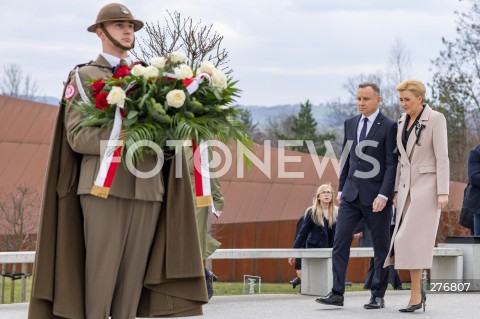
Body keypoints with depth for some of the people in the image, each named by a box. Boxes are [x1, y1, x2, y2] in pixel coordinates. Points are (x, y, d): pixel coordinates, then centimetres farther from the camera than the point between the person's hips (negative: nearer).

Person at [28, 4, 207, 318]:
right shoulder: (83, 77, 6)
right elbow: (77, 136, -5)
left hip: (148, 187, 4)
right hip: (105, 186, -4)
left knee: (134, 275, 2)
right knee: (100, 270, -7)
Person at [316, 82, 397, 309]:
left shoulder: (388, 126, -6)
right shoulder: (350, 124, 11)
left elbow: (392, 163, -10)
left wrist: (383, 195, -17)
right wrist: (341, 188, 13)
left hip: (376, 197, -5)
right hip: (351, 195, 5)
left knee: (381, 247, 5)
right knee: (340, 242, -4)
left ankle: (378, 296, 13)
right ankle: (337, 294, -3)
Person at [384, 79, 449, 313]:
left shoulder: (436, 119, -10)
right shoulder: (403, 121, 10)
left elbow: (442, 157, -14)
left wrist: (443, 192, -19)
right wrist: (397, 191, 12)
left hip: (428, 186, -7)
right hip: (407, 187, 7)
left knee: (411, 239, -13)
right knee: (404, 240, 2)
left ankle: (415, 295, -6)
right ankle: (418, 291, 14)